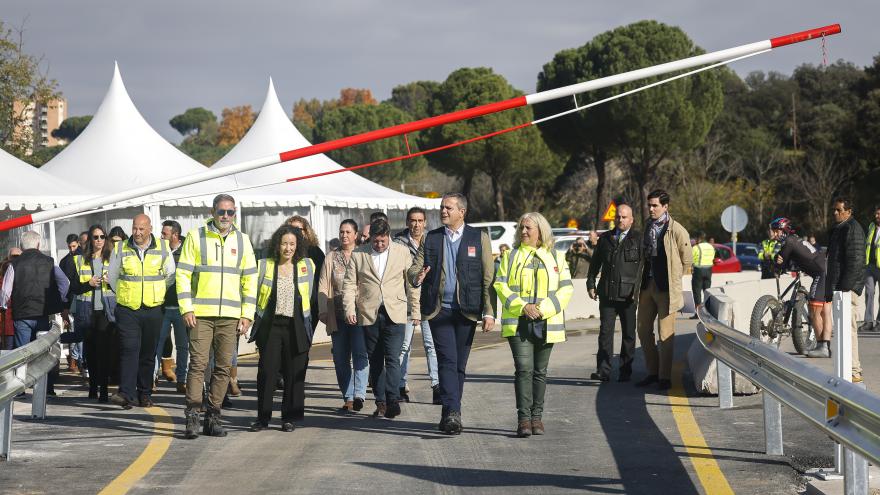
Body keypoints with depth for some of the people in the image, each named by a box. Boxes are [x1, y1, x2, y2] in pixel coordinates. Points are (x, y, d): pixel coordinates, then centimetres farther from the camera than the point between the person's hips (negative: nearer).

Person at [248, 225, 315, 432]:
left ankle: (290, 418, 10)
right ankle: (263, 418, 5)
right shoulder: (264, 266, 4)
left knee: (294, 373, 1)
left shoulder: (307, 266, 7)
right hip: (270, 326, 0)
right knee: (266, 372, -2)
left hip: (296, 327, 0)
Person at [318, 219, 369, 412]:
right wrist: (323, 311, -1)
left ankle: (358, 394, -21)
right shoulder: (331, 258, 12)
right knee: (341, 358, 3)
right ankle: (348, 397, 10)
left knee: (360, 353, -15)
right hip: (338, 315, 3)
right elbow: (323, 286, 10)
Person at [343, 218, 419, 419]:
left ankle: (392, 400, -16)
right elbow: (349, 284, 6)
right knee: (375, 361, 5)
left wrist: (415, 310, 8)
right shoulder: (358, 255, 7)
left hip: (395, 314, -1)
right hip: (369, 315, 2)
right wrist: (349, 308, -7)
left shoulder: (402, 252, 8)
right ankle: (381, 402, 10)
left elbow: (412, 283, 11)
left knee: (392, 358, -12)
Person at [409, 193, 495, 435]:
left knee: (459, 365, 5)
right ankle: (452, 415, -20)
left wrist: (489, 312, -4)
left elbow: (488, 278, 3)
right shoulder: (430, 238, 10)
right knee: (447, 361, -12)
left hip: (466, 311, 0)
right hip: (439, 310, 0)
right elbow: (414, 268, 9)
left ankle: (450, 415, 15)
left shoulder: (479, 238, 5)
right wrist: (417, 276, -17)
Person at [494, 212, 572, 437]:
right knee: (524, 368, -12)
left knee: (540, 371, 8)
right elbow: (501, 285, 2)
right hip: (518, 323, -1)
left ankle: (536, 417, 17)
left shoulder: (556, 258, 9)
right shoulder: (511, 256, 9)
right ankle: (523, 418, -14)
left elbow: (565, 288, 2)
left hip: (546, 323, 1)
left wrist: (543, 309, -12)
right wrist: (522, 306, -13)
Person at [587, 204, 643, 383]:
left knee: (628, 334, 5)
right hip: (607, 292, 2)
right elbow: (595, 263, 18)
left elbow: (643, 265, -4)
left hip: (628, 294, -2)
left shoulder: (638, 239, 2)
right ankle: (603, 371, -4)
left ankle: (625, 371, 12)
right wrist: (591, 284, 9)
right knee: (605, 332, -3)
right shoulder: (605, 238, 13)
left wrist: (636, 289, -12)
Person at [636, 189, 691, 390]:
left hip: (666, 287, -6)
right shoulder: (646, 227, 10)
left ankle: (665, 377, 5)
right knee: (643, 330, 9)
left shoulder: (676, 230, -9)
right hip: (647, 284, 6)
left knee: (666, 334, -3)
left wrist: (674, 280, 3)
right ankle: (653, 372, 22)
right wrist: (642, 280, 13)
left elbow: (687, 260, -2)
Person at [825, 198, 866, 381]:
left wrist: (845, 287, -22)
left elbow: (855, 261, -18)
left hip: (849, 289, -10)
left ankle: (854, 371, -11)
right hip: (839, 287, 10)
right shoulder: (838, 229, 20)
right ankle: (854, 368, 19)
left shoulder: (853, 229, -11)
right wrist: (831, 288, 21)